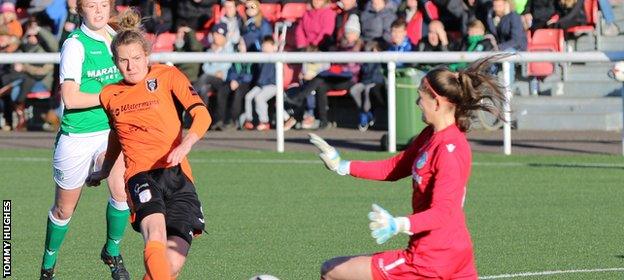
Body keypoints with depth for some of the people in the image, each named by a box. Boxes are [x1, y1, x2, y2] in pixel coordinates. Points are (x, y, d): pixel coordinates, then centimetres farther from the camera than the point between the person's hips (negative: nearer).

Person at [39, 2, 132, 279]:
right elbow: (70, 98, -22)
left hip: (112, 130, 4)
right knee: (64, 209, 10)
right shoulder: (75, 44, -14)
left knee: (121, 189, -21)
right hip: (77, 135, -4)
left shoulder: (116, 37, 5)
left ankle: (112, 252, 3)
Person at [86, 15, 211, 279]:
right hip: (140, 176, 1)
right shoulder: (109, 95, 17)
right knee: (156, 234, -33)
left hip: (177, 174, -1)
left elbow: (201, 114, -5)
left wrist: (186, 144, -24)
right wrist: (103, 172, 50)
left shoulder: (167, 76, 6)